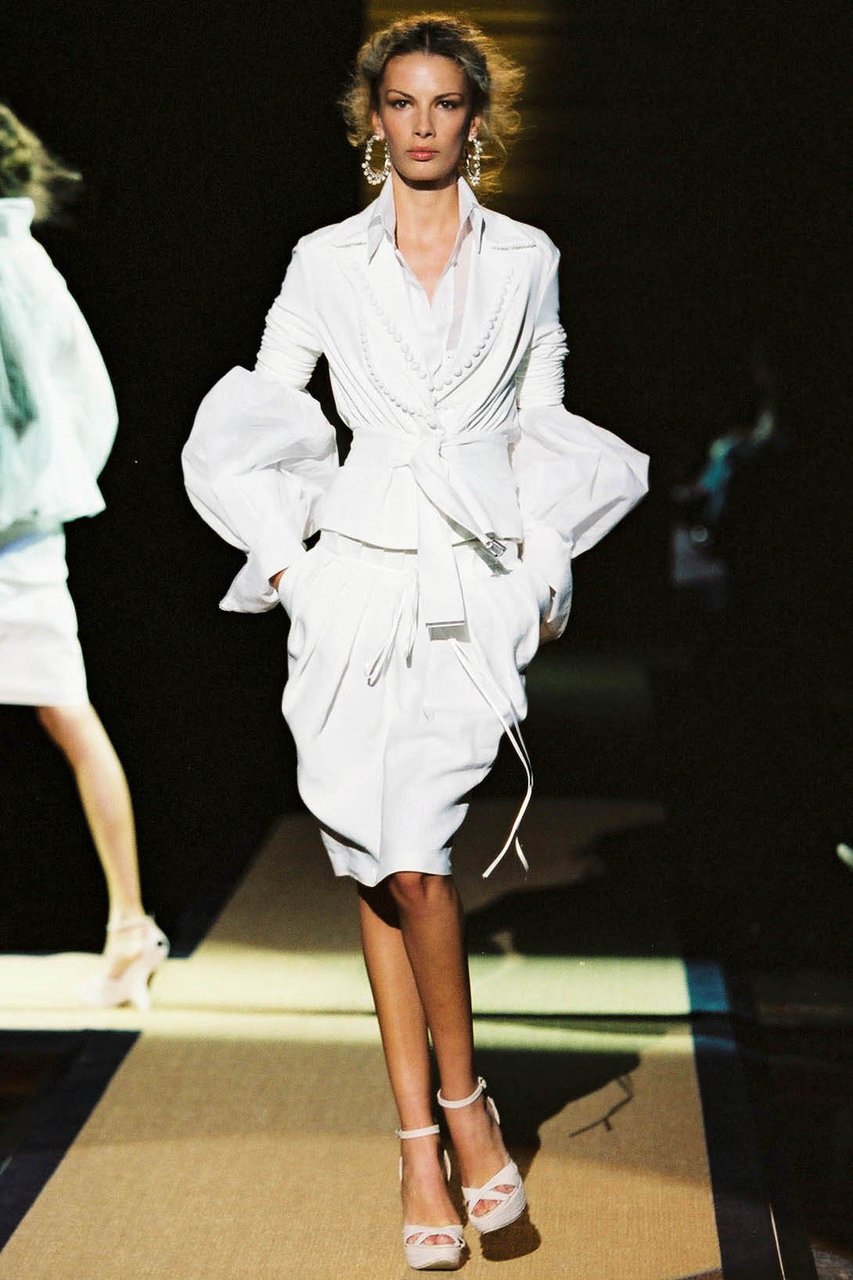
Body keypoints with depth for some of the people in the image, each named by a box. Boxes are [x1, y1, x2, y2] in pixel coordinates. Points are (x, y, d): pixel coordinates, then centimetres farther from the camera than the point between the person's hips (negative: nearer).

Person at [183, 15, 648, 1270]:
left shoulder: (527, 259, 10)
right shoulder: (326, 261, 9)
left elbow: (544, 428, 15)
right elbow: (262, 414, 13)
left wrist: (545, 568, 8)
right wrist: (283, 552, 4)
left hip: (476, 589, -1)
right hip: (354, 585, 1)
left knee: (410, 851, -17)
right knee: (382, 862, 2)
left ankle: (458, 1100, 5)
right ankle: (424, 1137, 13)